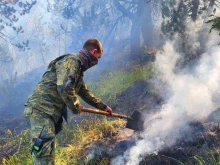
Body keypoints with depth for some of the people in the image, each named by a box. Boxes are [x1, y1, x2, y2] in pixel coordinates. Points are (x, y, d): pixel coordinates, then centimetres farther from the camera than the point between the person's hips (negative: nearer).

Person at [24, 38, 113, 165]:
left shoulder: (78, 68, 23)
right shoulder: (71, 60, -10)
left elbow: (85, 93, 37)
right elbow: (64, 87, -25)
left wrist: (103, 106, 44)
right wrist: (75, 107, -9)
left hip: (49, 112, 11)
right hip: (41, 109, -11)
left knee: (48, 154, 15)